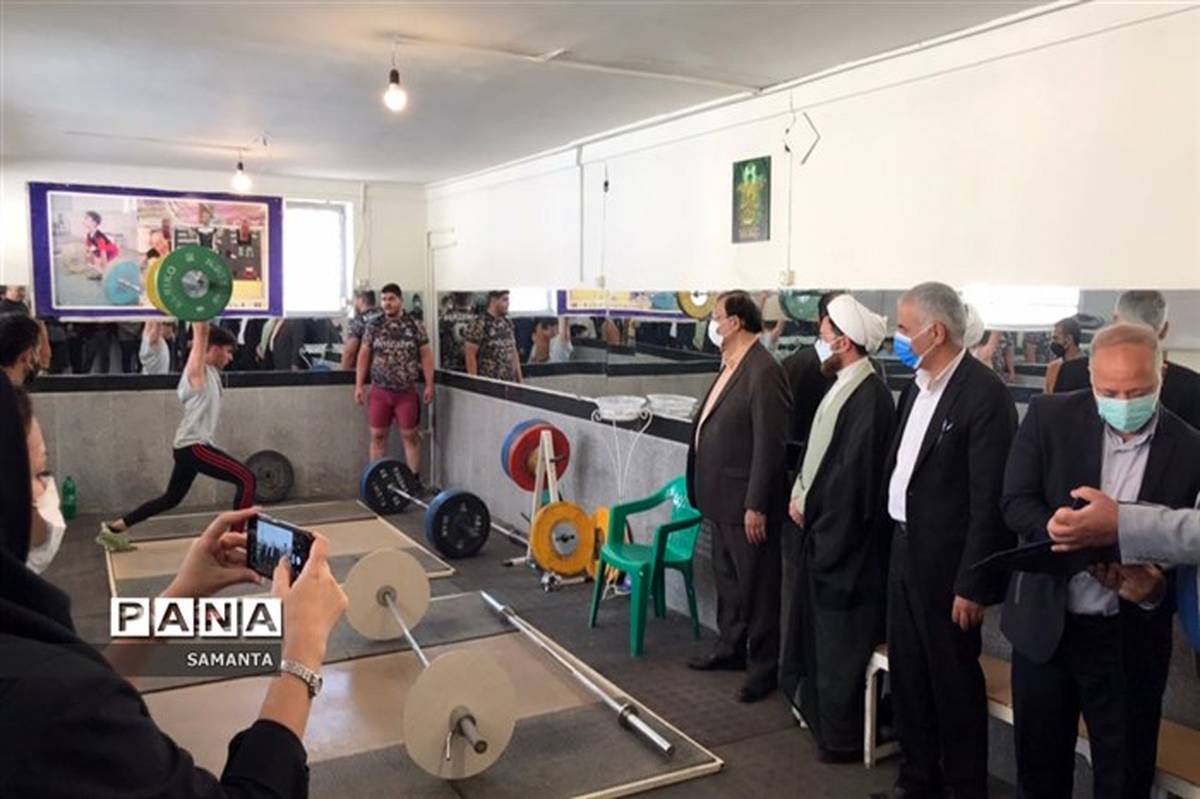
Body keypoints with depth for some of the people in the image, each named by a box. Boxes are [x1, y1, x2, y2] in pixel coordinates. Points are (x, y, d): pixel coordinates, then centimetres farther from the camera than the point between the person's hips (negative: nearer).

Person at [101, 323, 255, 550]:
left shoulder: (207, 370, 13)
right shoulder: (197, 369, -10)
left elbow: (204, 333, 29)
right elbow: (201, 333, -17)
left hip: (191, 445, 10)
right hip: (194, 446, -10)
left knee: (171, 498, 19)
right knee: (246, 479, -12)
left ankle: (113, 529, 24)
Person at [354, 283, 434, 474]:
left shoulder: (415, 326, -2)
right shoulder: (373, 326, 2)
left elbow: (426, 355, 0)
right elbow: (364, 355, 5)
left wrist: (429, 385, -6)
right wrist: (359, 385, 0)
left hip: (407, 392, -1)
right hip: (379, 391, 2)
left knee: (410, 436, 5)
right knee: (377, 436, 7)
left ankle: (414, 479, 13)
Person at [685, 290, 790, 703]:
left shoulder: (764, 371, -19)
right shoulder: (729, 367, 11)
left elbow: (770, 445, -21)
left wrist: (756, 506, -20)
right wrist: (705, 493, 17)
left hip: (745, 503, -9)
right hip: (720, 499, 9)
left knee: (756, 586, 5)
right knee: (727, 579, 22)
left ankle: (763, 665, 18)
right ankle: (731, 647, 37)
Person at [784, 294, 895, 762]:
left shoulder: (869, 397, -21)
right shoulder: (843, 387, 8)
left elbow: (852, 474, -23)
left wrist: (807, 505, -13)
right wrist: (800, 495, 6)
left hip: (846, 537, -9)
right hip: (823, 528, 9)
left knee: (838, 640, 5)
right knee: (814, 626, 21)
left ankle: (841, 738, 21)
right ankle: (815, 706, 39)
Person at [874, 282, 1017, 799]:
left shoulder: (984, 395, -17)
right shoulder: (916, 387, 9)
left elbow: (989, 501, -19)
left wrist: (972, 584, -17)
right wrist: (894, 543, 9)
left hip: (946, 563, -8)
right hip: (905, 551, 8)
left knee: (953, 682, 7)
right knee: (907, 674, 18)